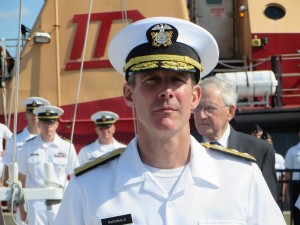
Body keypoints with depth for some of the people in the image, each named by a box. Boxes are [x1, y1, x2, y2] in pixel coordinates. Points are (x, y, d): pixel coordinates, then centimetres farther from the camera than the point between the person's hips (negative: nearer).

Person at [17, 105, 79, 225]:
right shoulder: (28, 148, 3)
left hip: (60, 203, 0)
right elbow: (21, 179, 8)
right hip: (36, 202, 0)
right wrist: (21, 208, 7)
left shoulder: (67, 147, 2)